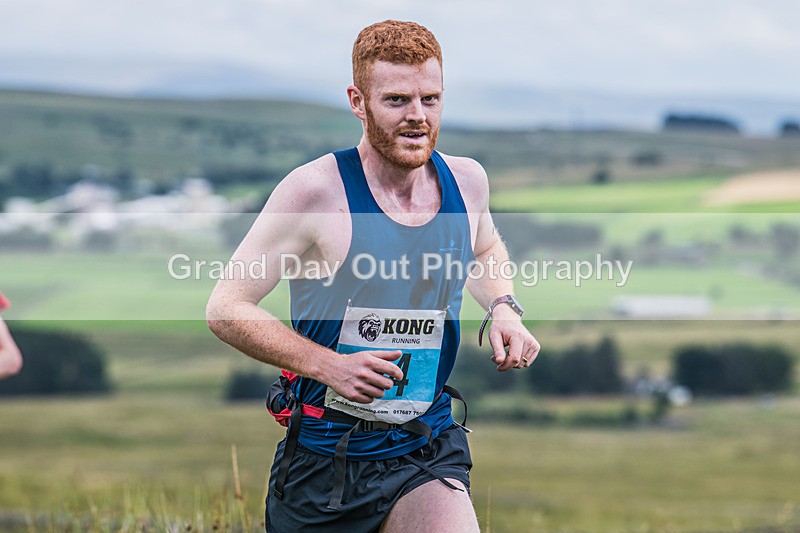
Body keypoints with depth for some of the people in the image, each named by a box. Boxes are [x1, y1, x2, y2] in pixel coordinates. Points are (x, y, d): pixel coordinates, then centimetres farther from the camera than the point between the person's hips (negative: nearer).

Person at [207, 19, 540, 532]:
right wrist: (329, 365, -21)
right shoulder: (316, 191, -13)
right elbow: (225, 310, -10)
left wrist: (504, 310, 5)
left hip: (425, 454, 2)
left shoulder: (466, 181, 1)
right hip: (323, 454, -2)